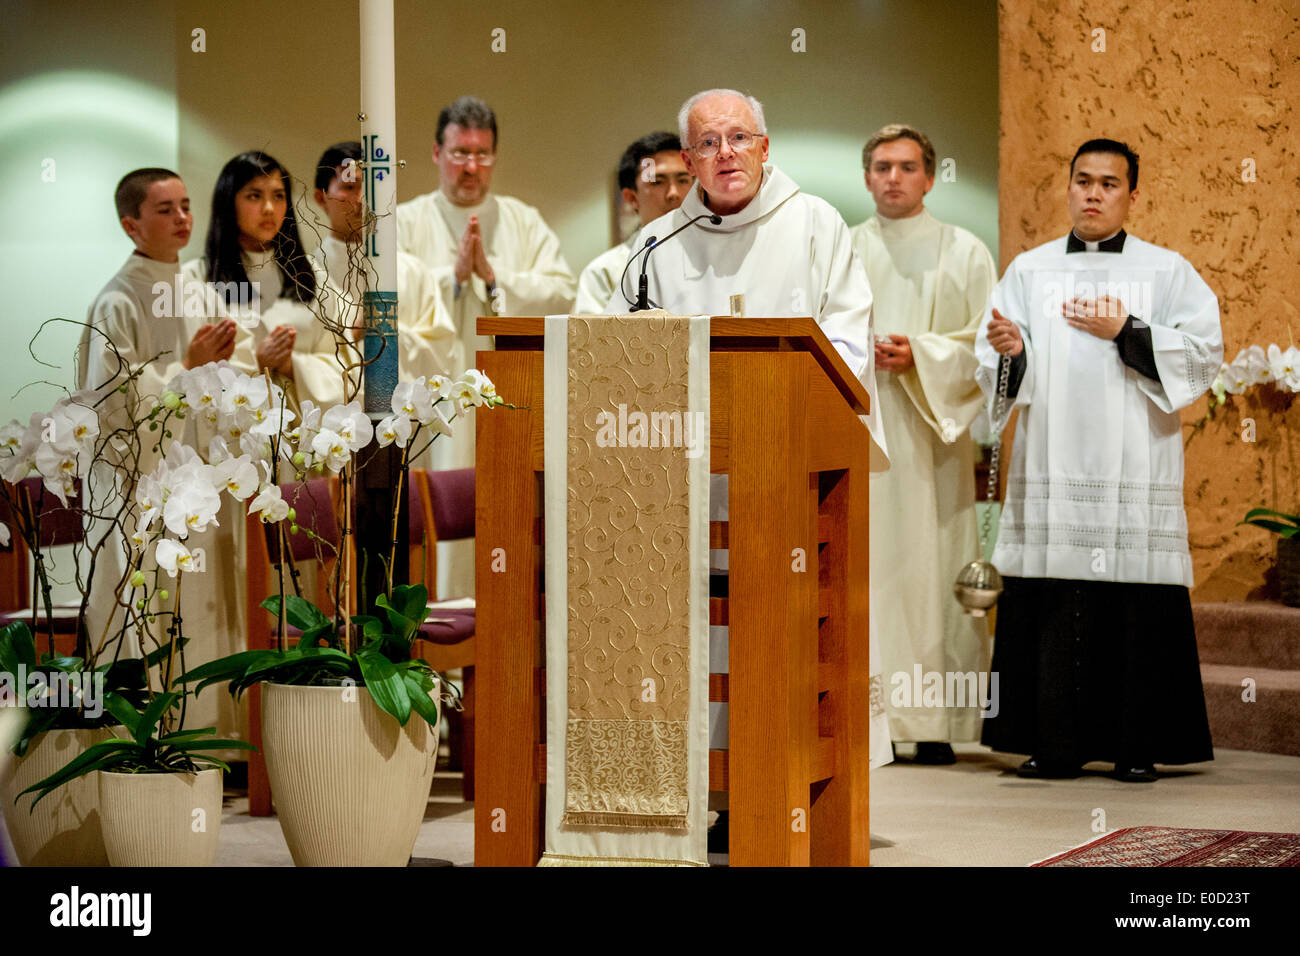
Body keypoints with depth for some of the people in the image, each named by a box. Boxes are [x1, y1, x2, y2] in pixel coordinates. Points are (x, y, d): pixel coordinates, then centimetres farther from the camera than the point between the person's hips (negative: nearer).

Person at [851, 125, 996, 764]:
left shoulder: (964, 254, 8)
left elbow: (986, 347, 1)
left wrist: (920, 357, -14)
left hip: (927, 438, -2)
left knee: (930, 564, -7)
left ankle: (934, 725, -4)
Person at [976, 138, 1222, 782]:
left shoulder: (1167, 271, 9)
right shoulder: (1028, 270, 14)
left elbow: (1204, 353, -2)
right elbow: (994, 369, 8)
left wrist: (1125, 332, -9)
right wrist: (1009, 351, -14)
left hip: (1134, 468, -2)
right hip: (1051, 469, 2)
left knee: (1137, 611, -5)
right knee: (1052, 608, -3)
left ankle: (1138, 747, 2)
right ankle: (1057, 745, 4)